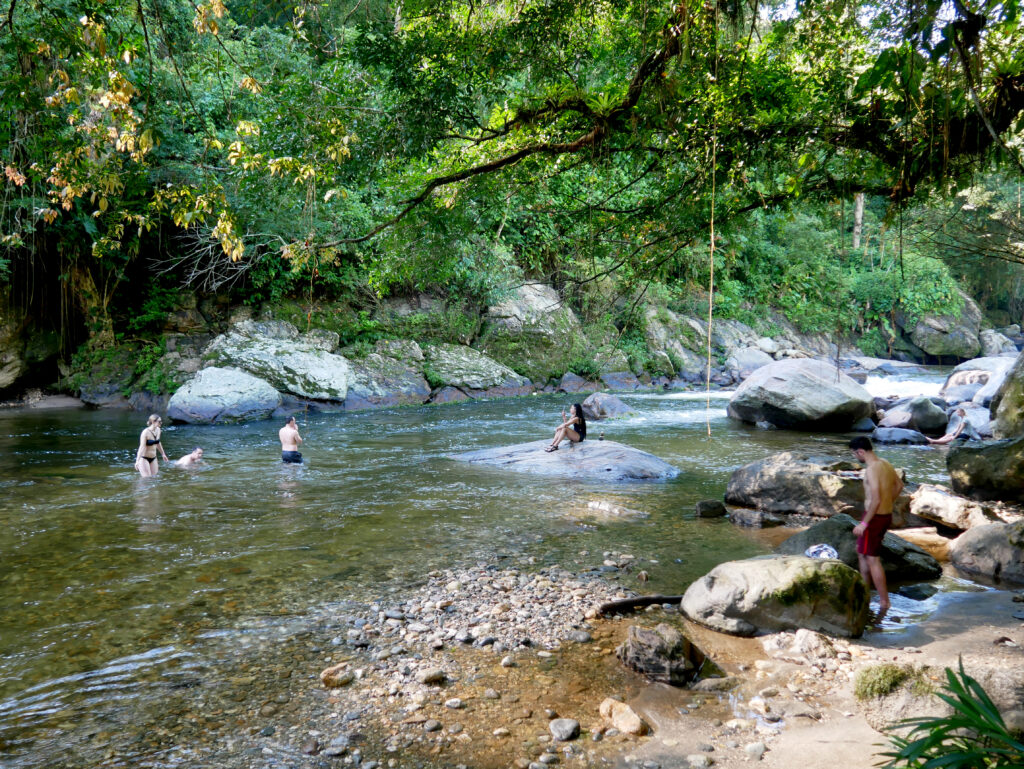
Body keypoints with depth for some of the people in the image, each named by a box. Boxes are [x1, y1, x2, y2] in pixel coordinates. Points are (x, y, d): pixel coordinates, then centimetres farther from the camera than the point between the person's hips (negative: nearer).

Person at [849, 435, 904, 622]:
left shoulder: (871, 469, -22)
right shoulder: (885, 464, 7)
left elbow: (875, 500, -27)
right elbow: (899, 484, 23)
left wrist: (864, 523, -21)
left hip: (875, 516, -10)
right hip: (887, 515, 10)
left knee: (873, 559, -2)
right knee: (861, 551, 23)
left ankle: (884, 601, 3)